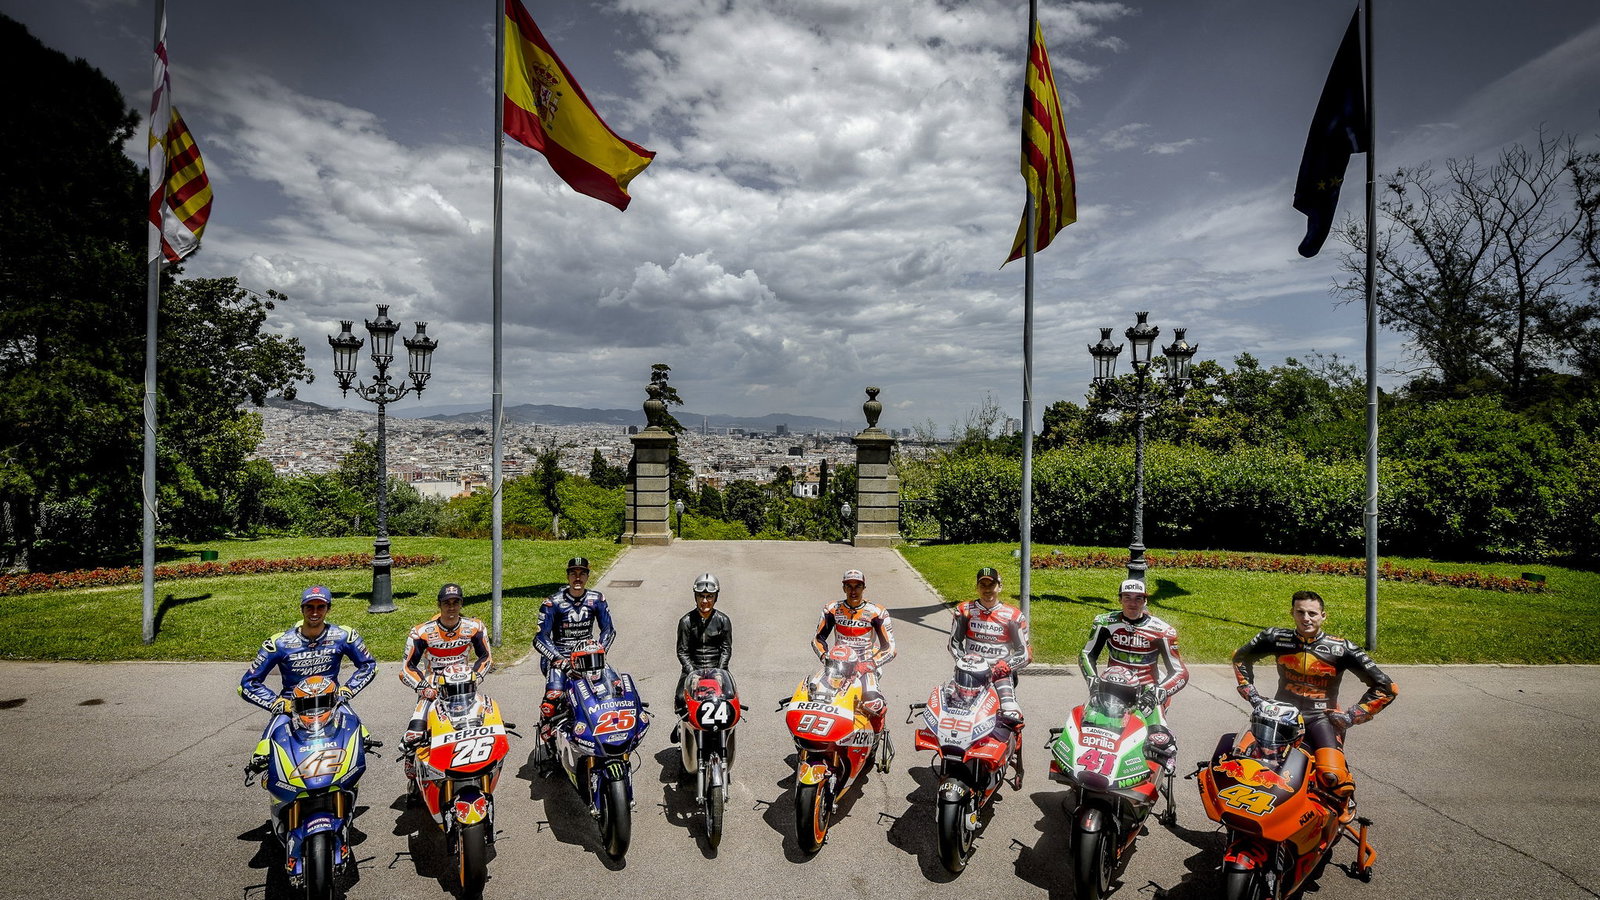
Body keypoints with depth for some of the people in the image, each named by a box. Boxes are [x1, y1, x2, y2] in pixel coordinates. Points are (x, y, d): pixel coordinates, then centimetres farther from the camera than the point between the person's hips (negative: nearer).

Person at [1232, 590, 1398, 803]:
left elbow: (1387, 688, -2)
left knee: (1332, 774, -28)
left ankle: (1344, 802, 11)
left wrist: (1351, 716, -7)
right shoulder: (1276, 638, 1)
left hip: (1320, 717, -2)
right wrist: (1252, 695, 9)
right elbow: (1240, 657, 17)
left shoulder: (1341, 649, -6)